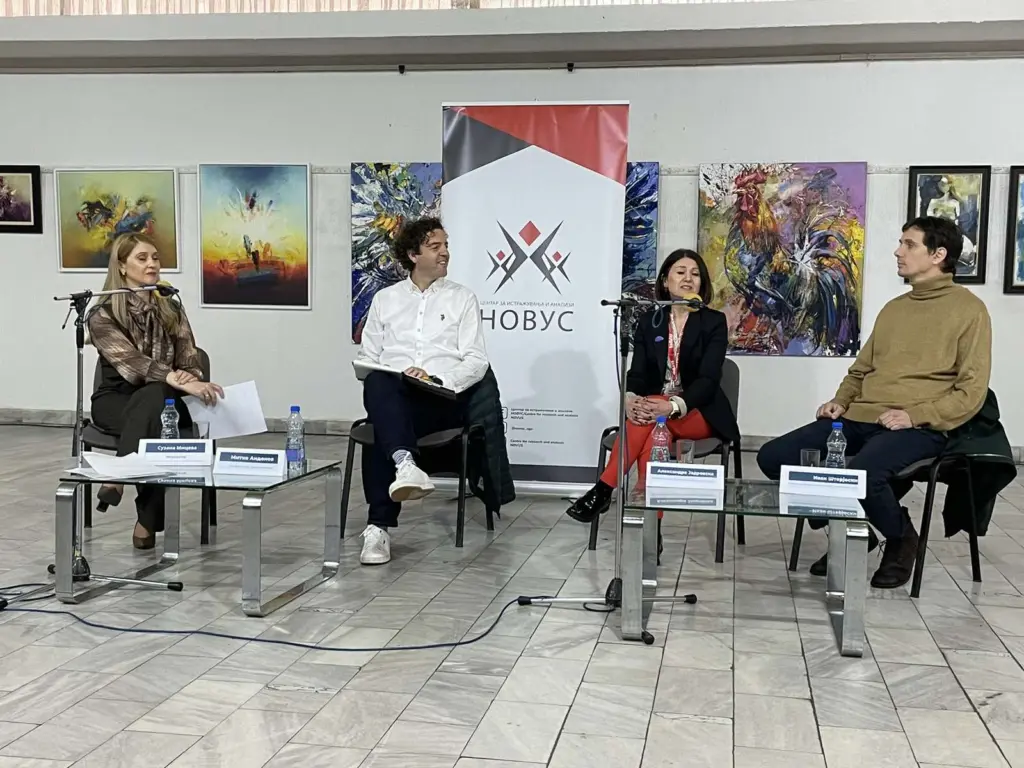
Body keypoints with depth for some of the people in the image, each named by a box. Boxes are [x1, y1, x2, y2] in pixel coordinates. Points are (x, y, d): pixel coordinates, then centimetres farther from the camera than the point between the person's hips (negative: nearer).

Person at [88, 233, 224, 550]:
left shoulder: (171, 309, 8)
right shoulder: (103, 315, -6)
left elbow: (190, 363, 6)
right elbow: (131, 362, -22)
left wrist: (191, 381, -20)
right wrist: (175, 380, -39)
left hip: (162, 398, 3)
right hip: (115, 401, -2)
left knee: (153, 395, -35)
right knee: (152, 420, -37)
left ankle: (119, 478, -43)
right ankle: (148, 519, -37)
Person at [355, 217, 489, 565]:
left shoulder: (462, 298, 16)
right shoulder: (385, 298, 24)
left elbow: (476, 362, 5)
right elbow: (366, 357, 20)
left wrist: (435, 378, -15)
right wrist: (376, 378, -5)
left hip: (442, 398, -2)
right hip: (390, 398, 2)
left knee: (382, 431, -34)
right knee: (379, 383, -38)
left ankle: (379, 526, -36)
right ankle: (405, 464, -56)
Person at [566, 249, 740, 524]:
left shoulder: (714, 322, -2)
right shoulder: (649, 321, 7)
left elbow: (708, 379, -13)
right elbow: (637, 372, -3)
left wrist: (673, 407, -32)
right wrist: (630, 399, -28)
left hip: (700, 413, -2)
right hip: (657, 409, 3)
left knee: (653, 415, -33)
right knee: (653, 432, -34)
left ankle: (603, 490, -34)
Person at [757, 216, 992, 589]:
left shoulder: (969, 309, 1)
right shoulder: (893, 308, 22)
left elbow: (972, 390, -5)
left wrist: (916, 416, -17)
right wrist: (841, 401, 8)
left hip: (919, 428, -7)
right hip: (859, 419, 7)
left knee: (862, 472, -39)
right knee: (773, 457, -11)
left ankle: (901, 539, -4)